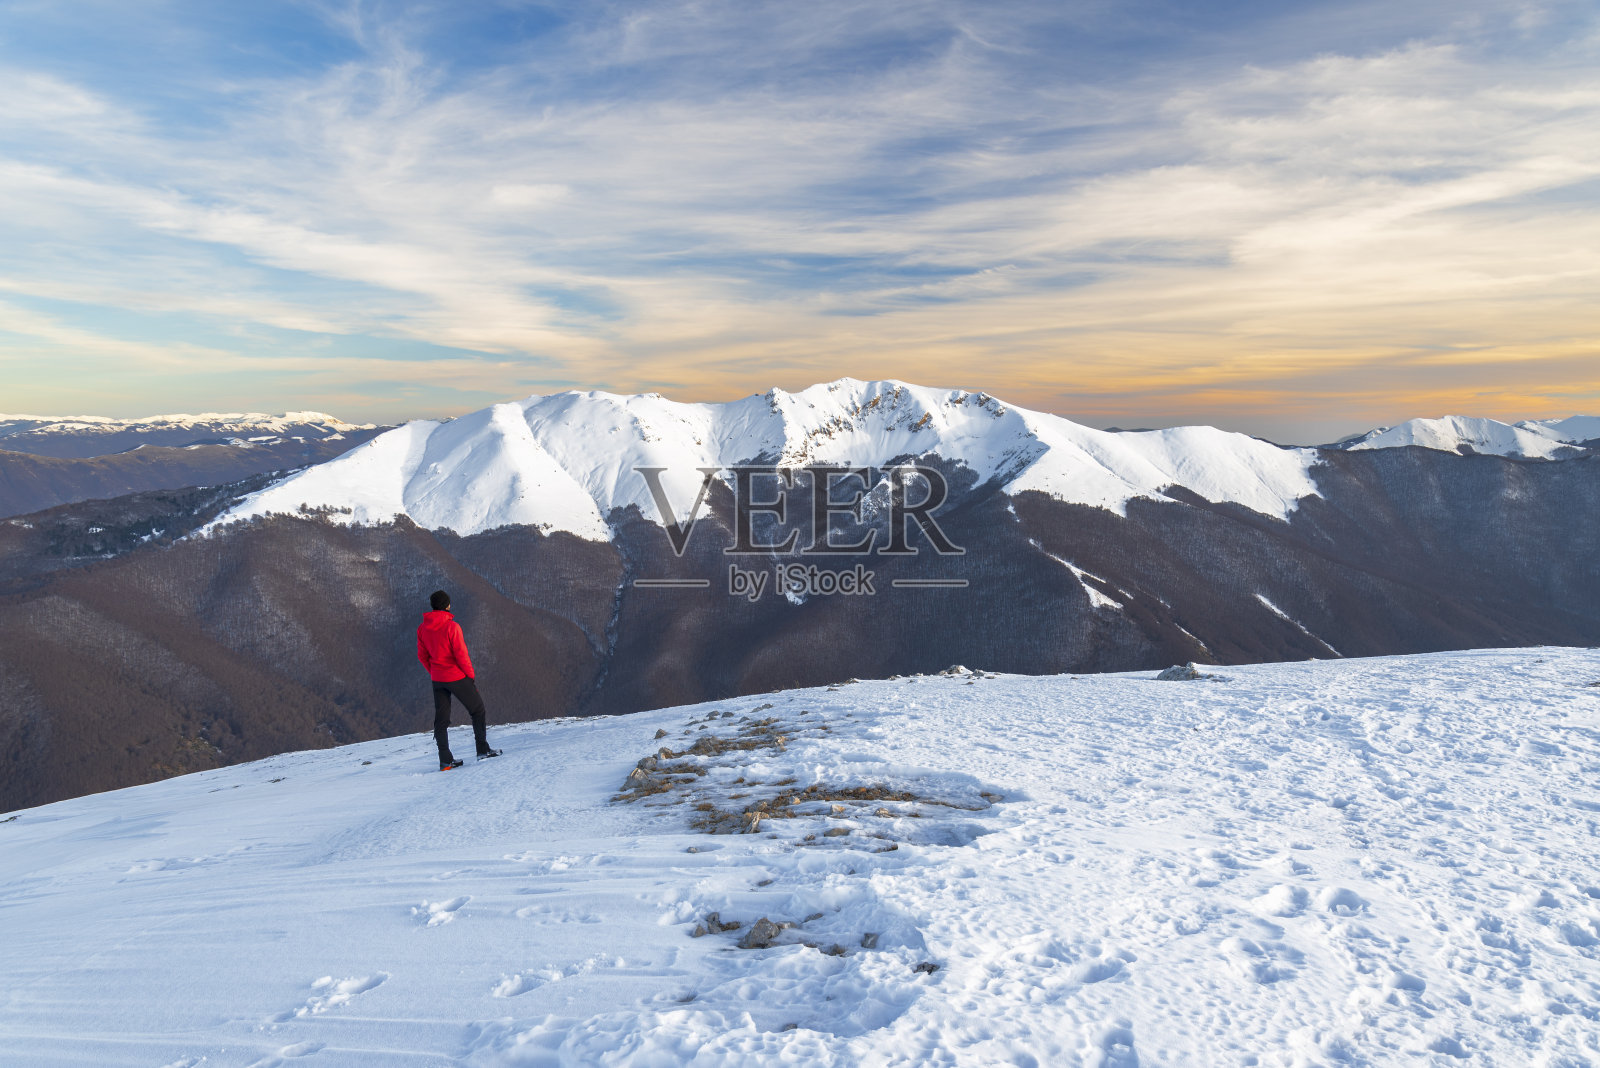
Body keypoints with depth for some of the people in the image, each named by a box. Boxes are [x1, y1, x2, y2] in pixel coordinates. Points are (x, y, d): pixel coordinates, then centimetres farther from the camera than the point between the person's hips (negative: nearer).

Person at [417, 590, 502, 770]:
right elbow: (461, 655, -17)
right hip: (457, 677, -6)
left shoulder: (422, 628, 2)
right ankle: (483, 750, 11)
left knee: (441, 719, 9)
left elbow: (422, 655, 8)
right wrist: (470, 675, -6)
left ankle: (445, 761, 9)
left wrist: (434, 673, 18)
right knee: (478, 711, 10)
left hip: (437, 679, 6)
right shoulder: (451, 626, -17)